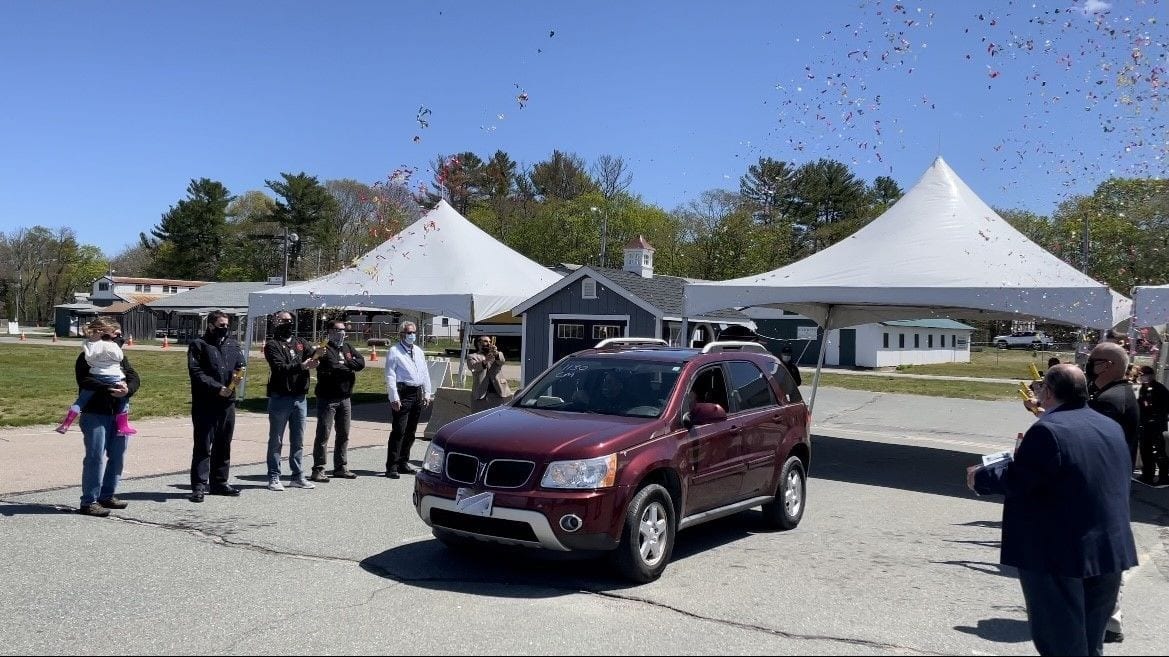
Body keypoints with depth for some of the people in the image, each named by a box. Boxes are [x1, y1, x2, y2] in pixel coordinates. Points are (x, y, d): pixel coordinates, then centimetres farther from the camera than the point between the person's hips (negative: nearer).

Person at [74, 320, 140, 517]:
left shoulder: (120, 357, 15)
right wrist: (111, 388, -29)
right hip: (95, 414, -6)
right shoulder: (87, 358, -3)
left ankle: (107, 495, 23)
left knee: (118, 456, 11)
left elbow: (134, 378, 2)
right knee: (96, 457, -7)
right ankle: (89, 501, -2)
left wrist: (127, 389, -19)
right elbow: (86, 381, -19)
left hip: (118, 413, 7)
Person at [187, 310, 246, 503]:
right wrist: (217, 388, -18)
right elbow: (196, 373, -10)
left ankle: (219, 482, 23)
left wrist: (240, 372, -7)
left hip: (228, 402, 6)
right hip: (205, 404, -6)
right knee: (203, 446, -4)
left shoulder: (233, 345, 14)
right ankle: (199, 485, -2)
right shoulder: (199, 345, -2)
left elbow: (240, 365, 17)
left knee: (223, 445, 13)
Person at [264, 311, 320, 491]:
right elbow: (280, 368, -17)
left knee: (298, 441, 12)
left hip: (300, 398, 5)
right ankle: (274, 477, 10)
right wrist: (303, 366, -27)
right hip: (280, 398, -5)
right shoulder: (272, 345, -4)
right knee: (276, 441, 4)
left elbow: (314, 355, -3)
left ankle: (297, 476, 20)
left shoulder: (300, 342, 13)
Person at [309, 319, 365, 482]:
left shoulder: (348, 347, 15)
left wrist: (345, 363, -12)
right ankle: (318, 469, -1)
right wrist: (350, 370, -6)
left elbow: (361, 363, 1)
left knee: (344, 435, 13)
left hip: (345, 398, 7)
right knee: (323, 434, -5)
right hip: (327, 398, -7)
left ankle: (341, 467, 22)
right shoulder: (325, 349, -8)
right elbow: (333, 368, -21)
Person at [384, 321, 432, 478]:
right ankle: (392, 467, -8)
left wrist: (427, 393, 13)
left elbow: (425, 373, 20)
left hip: (417, 394, 7)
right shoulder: (394, 352, -3)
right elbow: (390, 376, -9)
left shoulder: (418, 351, 18)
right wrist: (394, 398, -16)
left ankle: (403, 463, 23)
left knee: (411, 431, 12)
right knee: (399, 430, -10)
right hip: (403, 394, -7)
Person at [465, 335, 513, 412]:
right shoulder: (472, 356, 12)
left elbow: (502, 360, -5)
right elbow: (473, 366, -11)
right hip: (481, 395, -2)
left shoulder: (498, 354, 19)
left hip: (500, 394, 2)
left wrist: (496, 354, -30)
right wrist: (484, 361, -33)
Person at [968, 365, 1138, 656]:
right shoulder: (1112, 428, 6)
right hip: (1111, 552, 8)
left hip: (1058, 554, -8)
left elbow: (1017, 480, -20)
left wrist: (980, 477, -2)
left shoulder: (1048, 430, -20)